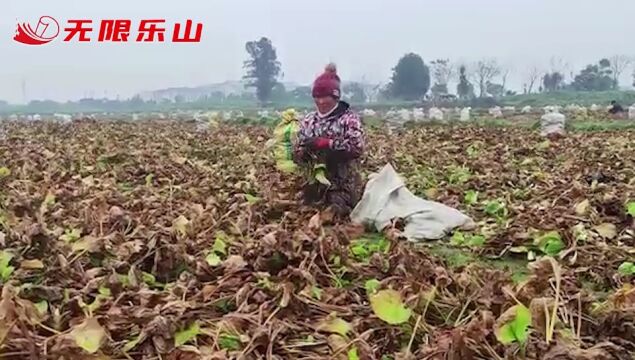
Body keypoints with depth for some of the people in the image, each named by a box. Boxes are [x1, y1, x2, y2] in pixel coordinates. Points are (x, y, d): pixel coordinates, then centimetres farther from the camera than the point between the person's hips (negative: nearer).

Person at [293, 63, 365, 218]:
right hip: (314, 187, 5)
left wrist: (326, 143, -22)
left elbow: (357, 147, -19)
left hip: (343, 188, -4)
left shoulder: (349, 118, -5)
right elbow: (297, 154, 9)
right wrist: (305, 151, -15)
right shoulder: (308, 120, 8)